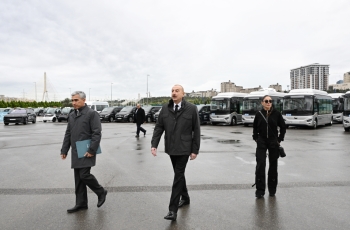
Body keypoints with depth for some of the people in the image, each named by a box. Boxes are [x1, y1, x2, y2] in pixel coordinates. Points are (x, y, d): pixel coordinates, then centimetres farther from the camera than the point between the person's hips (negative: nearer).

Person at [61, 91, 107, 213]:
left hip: (86, 152, -7)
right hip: (75, 152, 7)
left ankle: (101, 192, 13)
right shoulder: (72, 115, 14)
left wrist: (91, 150, -19)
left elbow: (97, 133, -14)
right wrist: (64, 150, 12)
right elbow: (68, 134, 17)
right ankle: (81, 203, 20)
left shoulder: (92, 114, -8)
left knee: (84, 175, -10)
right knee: (78, 179, 10)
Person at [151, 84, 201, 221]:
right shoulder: (165, 108, 3)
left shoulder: (191, 109, -7)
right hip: (171, 148, 4)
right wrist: (154, 144, -9)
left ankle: (173, 210, 3)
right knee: (179, 174, 19)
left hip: (184, 149, -4)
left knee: (178, 176, -3)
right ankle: (185, 198, 40)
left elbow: (196, 130, -5)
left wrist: (195, 150, -8)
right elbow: (159, 127, 2)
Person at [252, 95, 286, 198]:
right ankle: (260, 190, 0)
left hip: (273, 142, 0)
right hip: (261, 142, 0)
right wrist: (256, 138, 5)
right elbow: (255, 128, 13)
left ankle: (272, 190, 22)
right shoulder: (259, 114, 0)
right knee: (260, 165, -8)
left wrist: (279, 139, 1)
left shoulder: (276, 114, -3)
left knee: (273, 165, 8)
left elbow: (283, 127, 6)